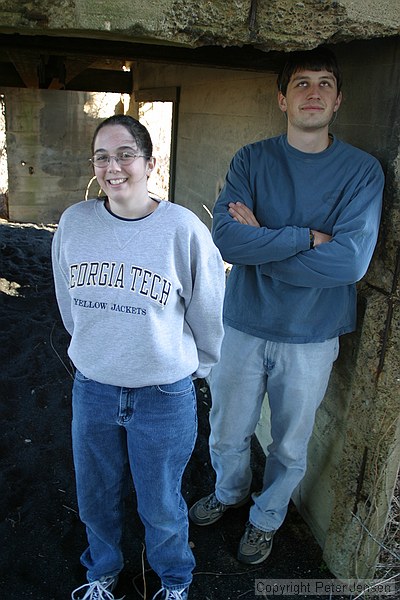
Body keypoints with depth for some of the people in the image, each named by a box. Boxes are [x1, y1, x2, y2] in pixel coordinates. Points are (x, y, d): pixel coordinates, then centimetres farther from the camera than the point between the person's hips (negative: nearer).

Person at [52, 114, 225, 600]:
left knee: (160, 505, 17)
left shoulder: (183, 229, -16)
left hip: (165, 396, -3)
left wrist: (193, 366, 8)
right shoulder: (74, 223, -6)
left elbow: (207, 314, -4)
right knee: (95, 497, 23)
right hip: (92, 388, 3)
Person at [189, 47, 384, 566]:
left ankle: (267, 518, 48)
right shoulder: (252, 159, -4)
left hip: (311, 338, -1)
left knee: (290, 446, 18)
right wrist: (308, 237, -22)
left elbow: (350, 262, -21)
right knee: (227, 434, 20)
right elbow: (226, 239, -19)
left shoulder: (362, 170, -8)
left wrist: (261, 241, -18)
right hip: (244, 326, 1)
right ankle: (229, 492, 53)